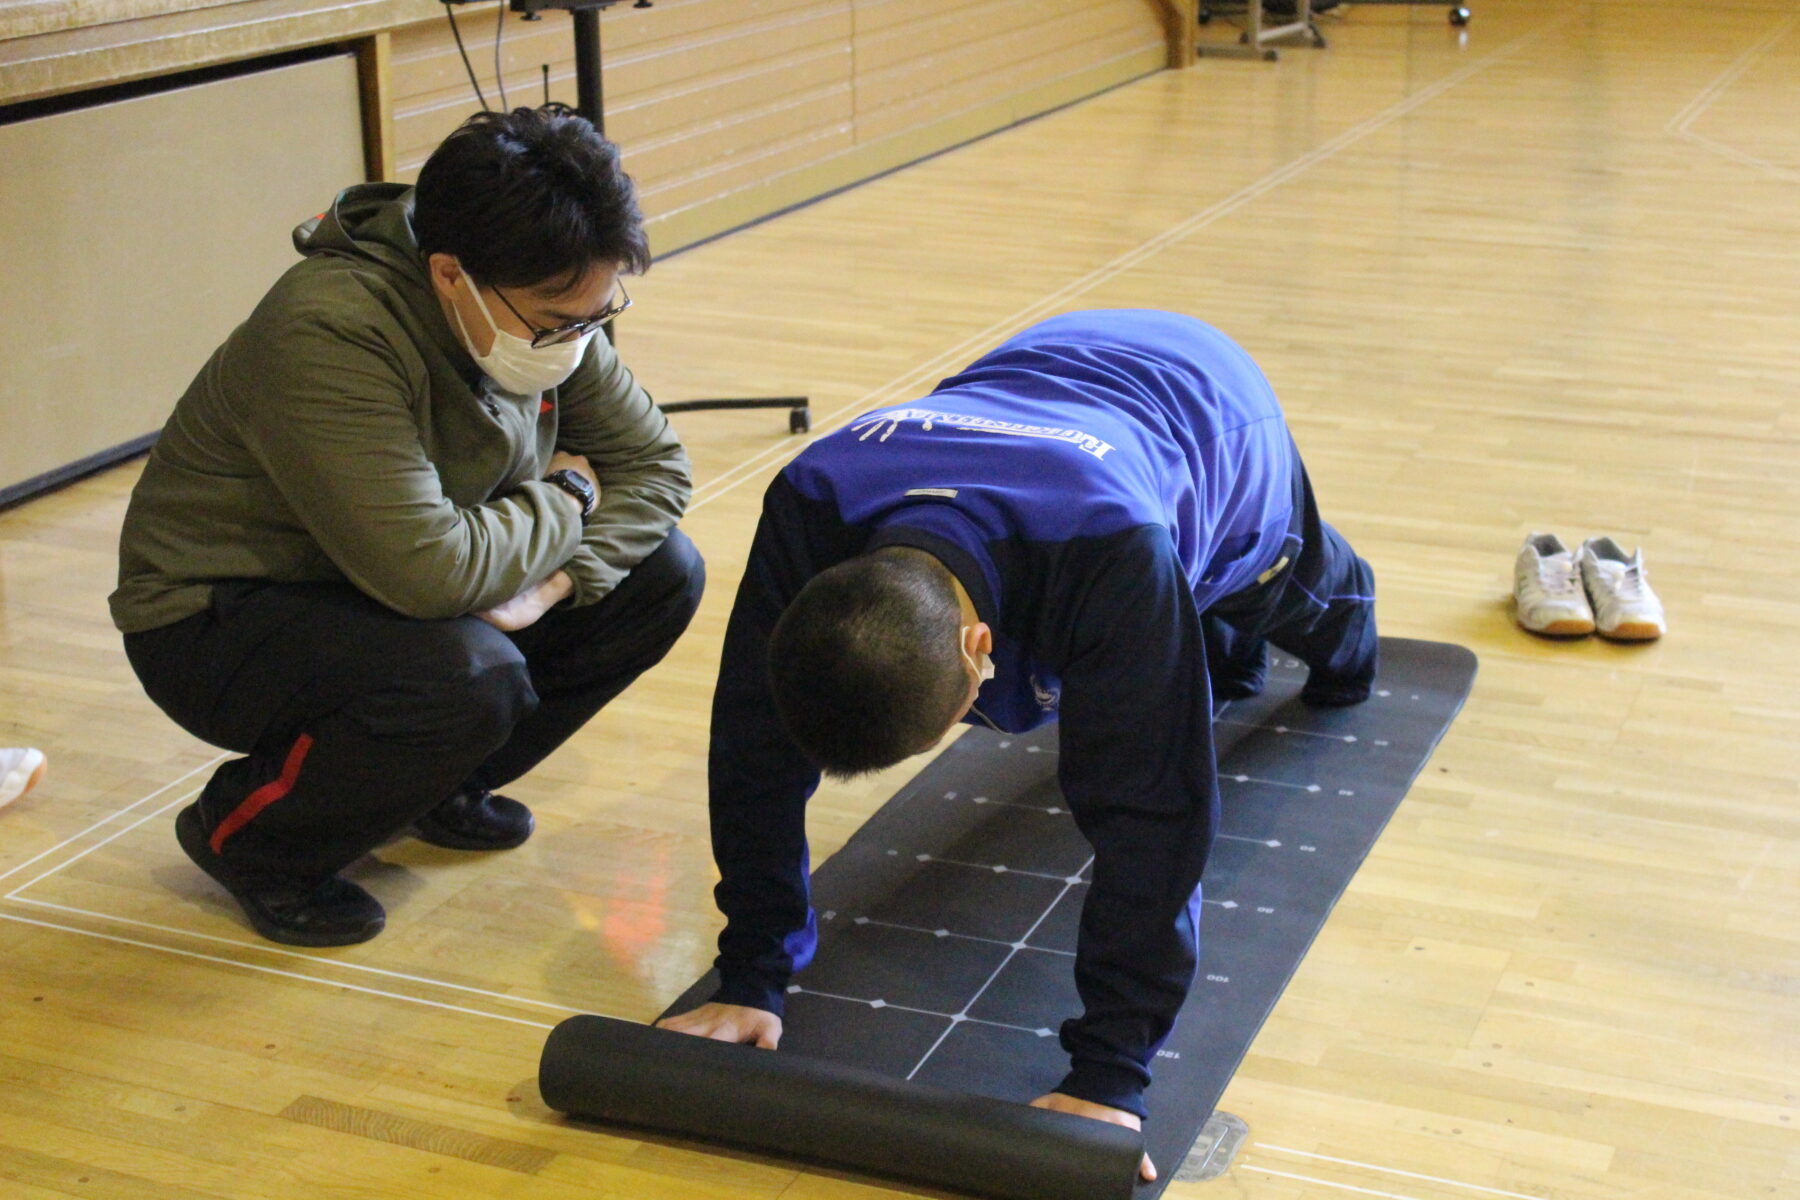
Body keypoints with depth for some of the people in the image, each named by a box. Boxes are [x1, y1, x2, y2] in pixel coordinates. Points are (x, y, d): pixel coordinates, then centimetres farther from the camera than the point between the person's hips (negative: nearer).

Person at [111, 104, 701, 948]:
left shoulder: (543, 308, -9)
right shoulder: (328, 333, -33)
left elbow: (656, 463, -1)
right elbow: (429, 570, -38)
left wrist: (553, 582, -19)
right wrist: (565, 499, -20)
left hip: (378, 600, 8)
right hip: (217, 625, -7)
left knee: (662, 574, -5)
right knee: (470, 677, -36)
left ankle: (444, 784, 14)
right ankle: (247, 836, -6)